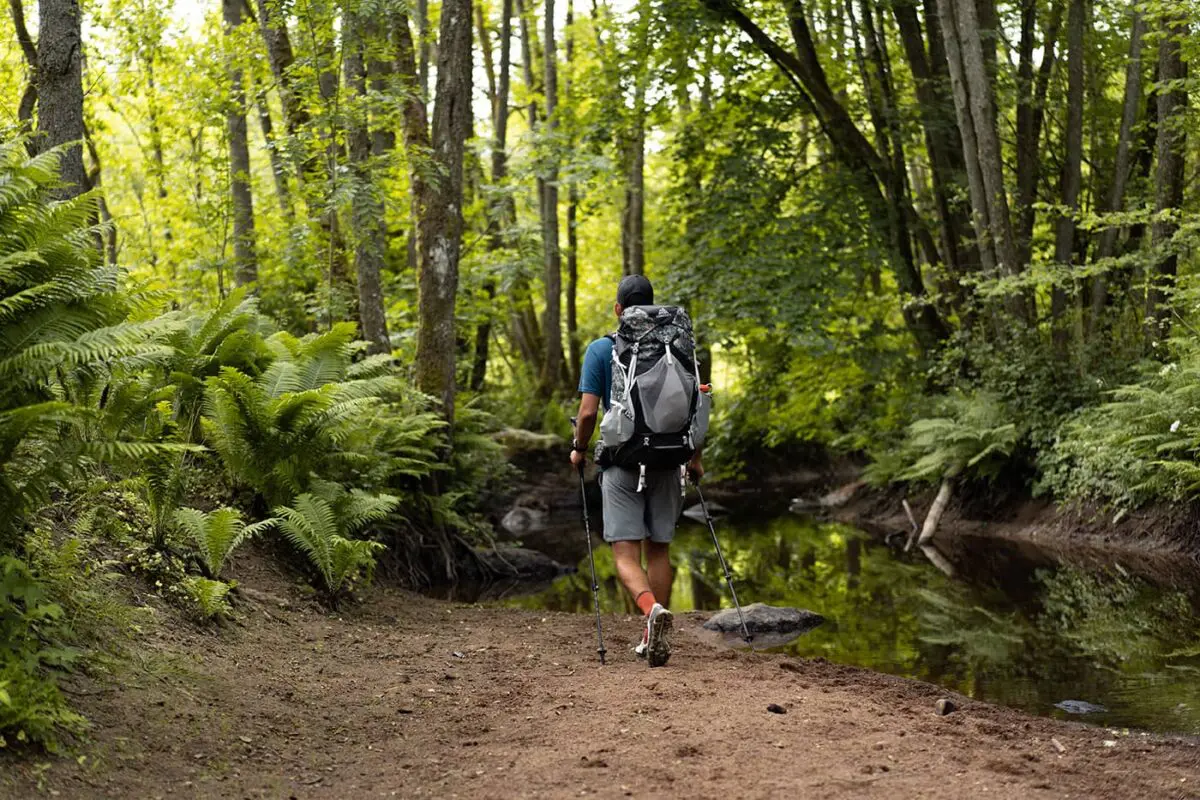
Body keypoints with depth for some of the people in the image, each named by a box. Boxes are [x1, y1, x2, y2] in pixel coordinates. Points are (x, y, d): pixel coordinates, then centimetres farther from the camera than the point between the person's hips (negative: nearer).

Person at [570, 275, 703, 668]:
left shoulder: (600, 350, -3)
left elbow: (587, 414, -8)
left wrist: (579, 450, 10)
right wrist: (695, 458, 17)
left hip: (621, 462, -3)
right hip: (666, 462, 3)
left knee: (626, 554, -3)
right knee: (659, 550, 13)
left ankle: (653, 610, -31)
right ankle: (652, 638, 18)